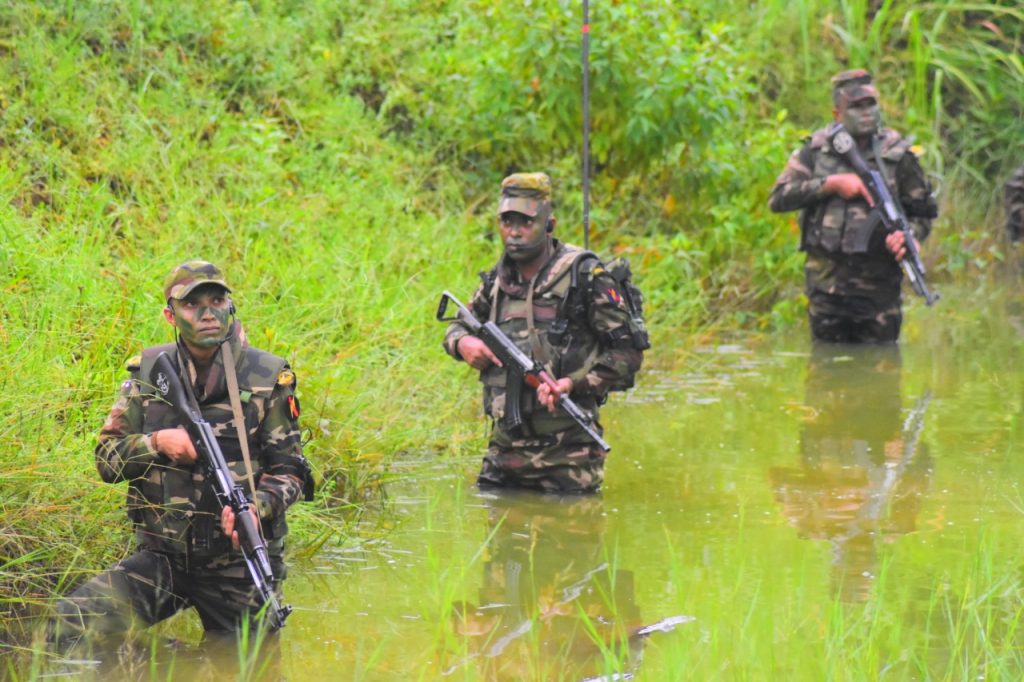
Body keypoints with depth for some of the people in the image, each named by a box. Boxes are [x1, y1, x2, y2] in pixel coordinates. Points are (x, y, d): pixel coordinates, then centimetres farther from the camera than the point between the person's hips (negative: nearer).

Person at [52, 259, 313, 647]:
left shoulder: (267, 377, -2)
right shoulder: (148, 371, 4)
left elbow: (289, 471, -1)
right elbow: (106, 460, 6)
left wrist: (255, 508, -22)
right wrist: (157, 443, -14)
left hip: (239, 562, -1)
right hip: (163, 560, 1)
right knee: (70, 624, -17)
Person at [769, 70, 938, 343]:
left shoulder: (897, 154, 2)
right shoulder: (816, 150, 5)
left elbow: (923, 212, 6)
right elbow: (778, 198, -2)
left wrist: (907, 236, -17)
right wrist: (831, 184, -12)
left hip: (877, 288, -2)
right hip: (825, 285, 2)